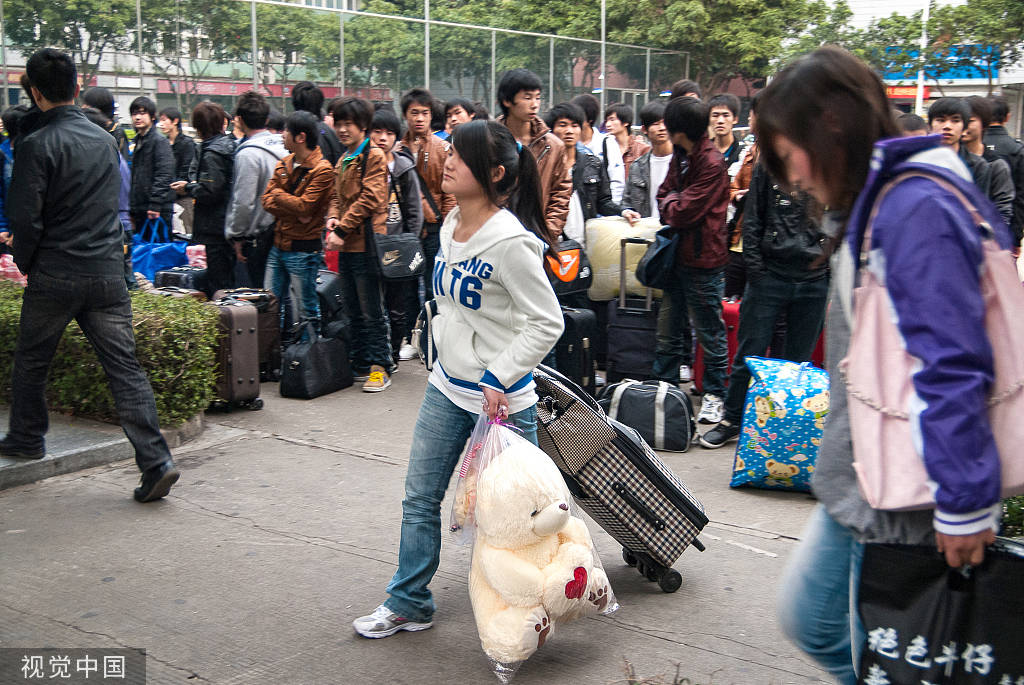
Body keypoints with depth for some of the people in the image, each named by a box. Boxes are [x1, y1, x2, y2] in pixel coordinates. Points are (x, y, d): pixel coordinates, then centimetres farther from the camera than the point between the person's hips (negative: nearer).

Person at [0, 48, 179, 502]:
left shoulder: (37, 145, -10)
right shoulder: (104, 140, 8)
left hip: (55, 274, -4)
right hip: (108, 273, 4)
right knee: (124, 366, 0)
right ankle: (156, 462, -7)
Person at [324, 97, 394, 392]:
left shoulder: (374, 156, -8)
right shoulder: (343, 160, 19)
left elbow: (369, 198, -16)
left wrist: (343, 229, -18)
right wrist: (333, 218, 0)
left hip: (366, 244, -9)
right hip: (346, 246, 9)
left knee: (372, 311, -3)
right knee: (354, 310, 14)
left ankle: (380, 367, 5)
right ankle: (361, 364, 23)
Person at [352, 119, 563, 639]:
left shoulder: (509, 242, -22)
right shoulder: (451, 227, 4)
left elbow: (547, 322, -19)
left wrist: (498, 379, -20)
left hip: (500, 399, -8)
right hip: (446, 388, 8)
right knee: (419, 499, 14)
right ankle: (408, 603, 29)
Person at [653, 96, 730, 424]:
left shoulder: (712, 163, -18)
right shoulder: (680, 156, 10)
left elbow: (682, 212, -20)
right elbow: (664, 197, 16)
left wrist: (672, 202, -1)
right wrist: (674, 207, -3)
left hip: (703, 261, -8)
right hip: (678, 255, 8)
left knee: (709, 332, 5)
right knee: (667, 329, 15)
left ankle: (714, 395, 18)